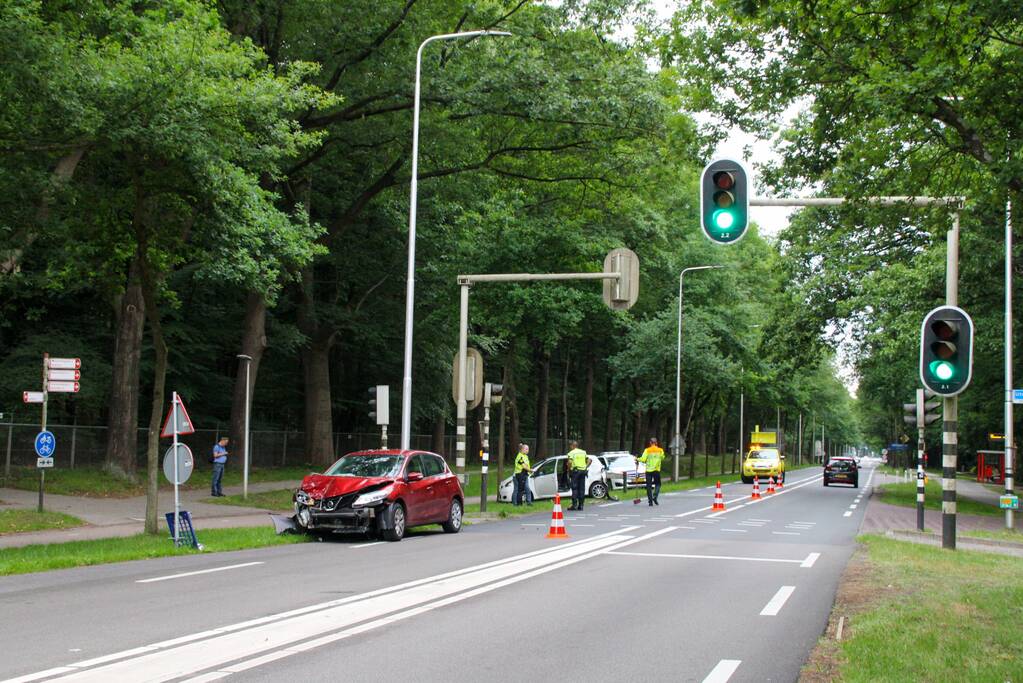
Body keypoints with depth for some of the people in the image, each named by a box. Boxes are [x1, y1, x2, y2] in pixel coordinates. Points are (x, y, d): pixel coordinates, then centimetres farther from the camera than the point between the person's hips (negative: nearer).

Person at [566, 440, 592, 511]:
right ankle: (581, 505, 6)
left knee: (574, 488, -3)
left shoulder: (571, 453, -2)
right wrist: (586, 467, 10)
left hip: (575, 471, -5)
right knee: (582, 488, 6)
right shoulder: (583, 452, 15)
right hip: (583, 471, 5)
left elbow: (570, 462, -18)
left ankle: (574, 505, -9)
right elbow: (590, 460, 7)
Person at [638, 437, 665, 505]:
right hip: (657, 470, 1)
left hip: (649, 470, -1)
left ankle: (650, 501, 1)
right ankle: (655, 496, -7)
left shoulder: (647, 450, -5)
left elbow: (643, 459, -11)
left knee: (649, 486, 4)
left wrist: (638, 459, 7)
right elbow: (662, 458, 7)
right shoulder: (660, 450, 0)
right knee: (657, 484, 14)